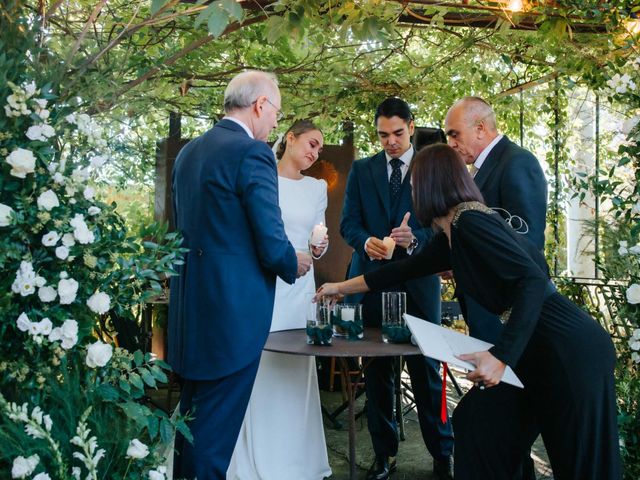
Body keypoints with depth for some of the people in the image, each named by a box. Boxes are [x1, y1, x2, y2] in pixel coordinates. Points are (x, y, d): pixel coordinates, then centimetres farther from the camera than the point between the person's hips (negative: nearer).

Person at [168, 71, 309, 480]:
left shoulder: (189, 151, 11)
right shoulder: (253, 152, -15)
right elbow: (272, 246, -18)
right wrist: (295, 265, 4)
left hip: (191, 305, 9)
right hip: (233, 309, -9)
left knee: (192, 412, 23)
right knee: (217, 423, 4)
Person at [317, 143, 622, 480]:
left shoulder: (469, 220, -17)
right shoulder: (450, 236, 11)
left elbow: (533, 279, -26)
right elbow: (406, 270, 23)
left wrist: (501, 356, -29)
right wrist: (342, 287, 30)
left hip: (571, 349, -9)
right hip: (538, 350, 9)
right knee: (475, 418, 12)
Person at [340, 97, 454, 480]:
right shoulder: (361, 170, 11)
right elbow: (349, 222, 5)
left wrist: (414, 238, -21)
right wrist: (366, 241, -16)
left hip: (418, 281, -2)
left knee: (426, 369, 2)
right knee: (377, 372, 8)